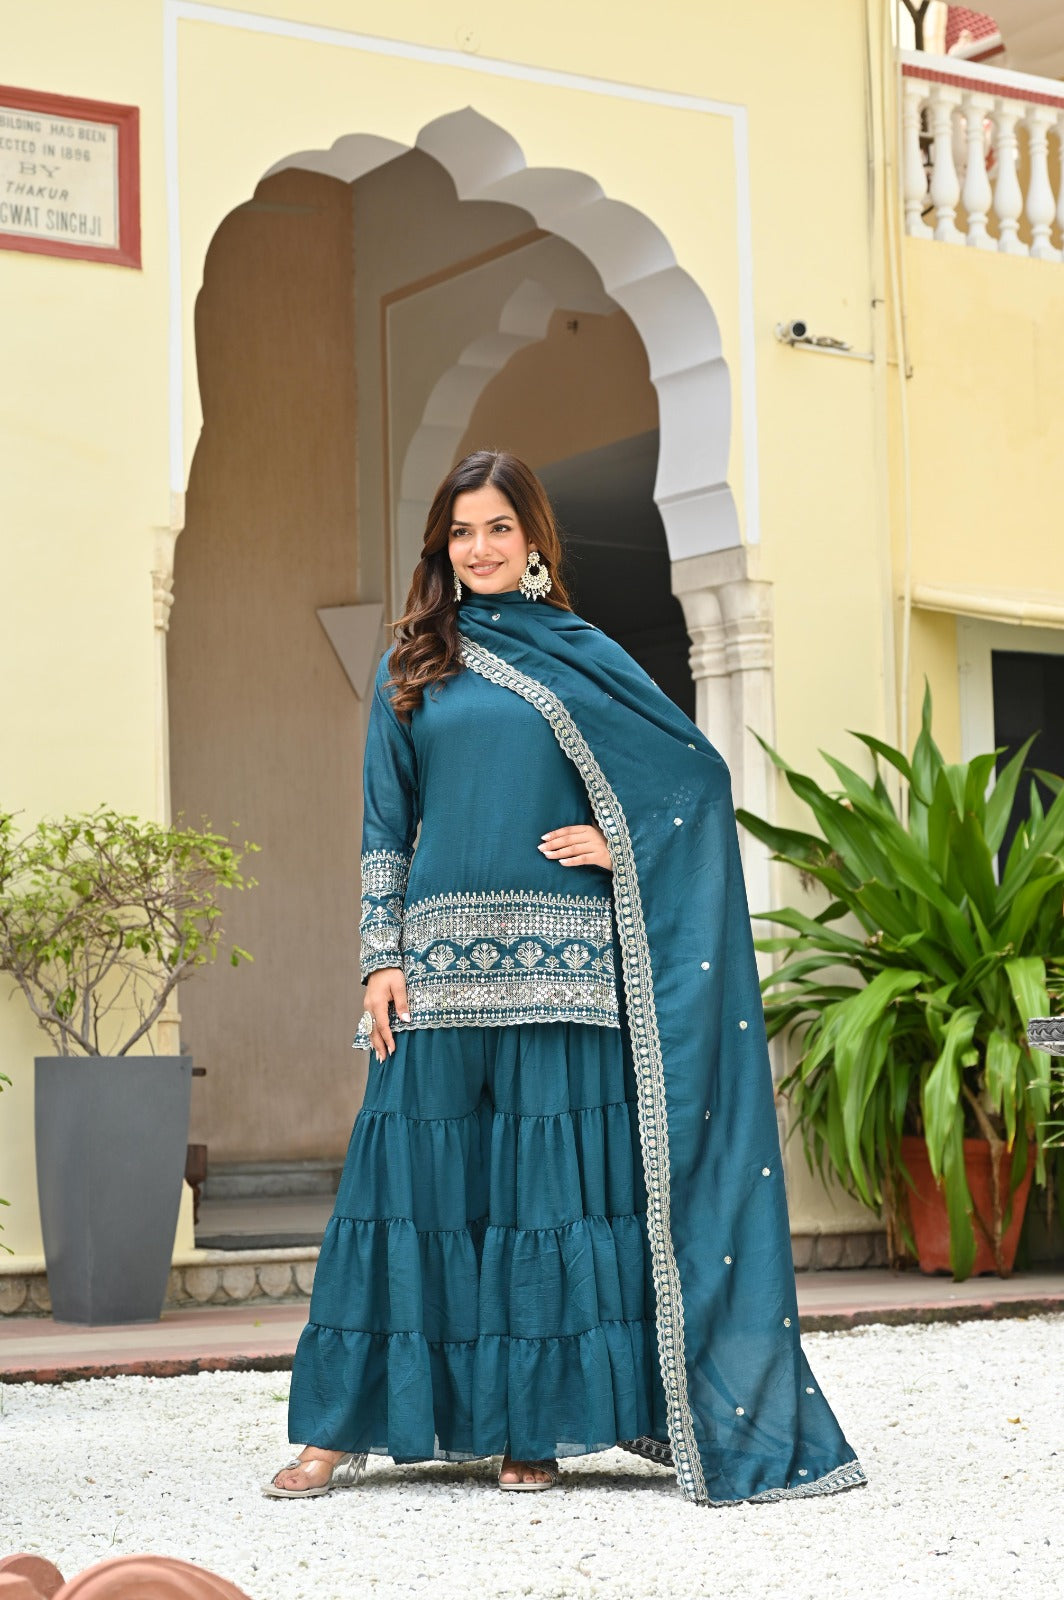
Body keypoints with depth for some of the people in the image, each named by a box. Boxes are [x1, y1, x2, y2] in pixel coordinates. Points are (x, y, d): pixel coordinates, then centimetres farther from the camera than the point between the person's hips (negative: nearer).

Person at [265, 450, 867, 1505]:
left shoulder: (581, 655, 10)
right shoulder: (410, 668, 13)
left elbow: (698, 772, 11)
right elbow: (385, 825, 10)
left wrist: (616, 842, -3)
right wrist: (383, 957, 1)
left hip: (556, 962, -1)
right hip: (442, 960, 1)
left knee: (554, 1177, -3)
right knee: (410, 1174, -1)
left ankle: (539, 1426, 5)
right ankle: (341, 1426, 5)